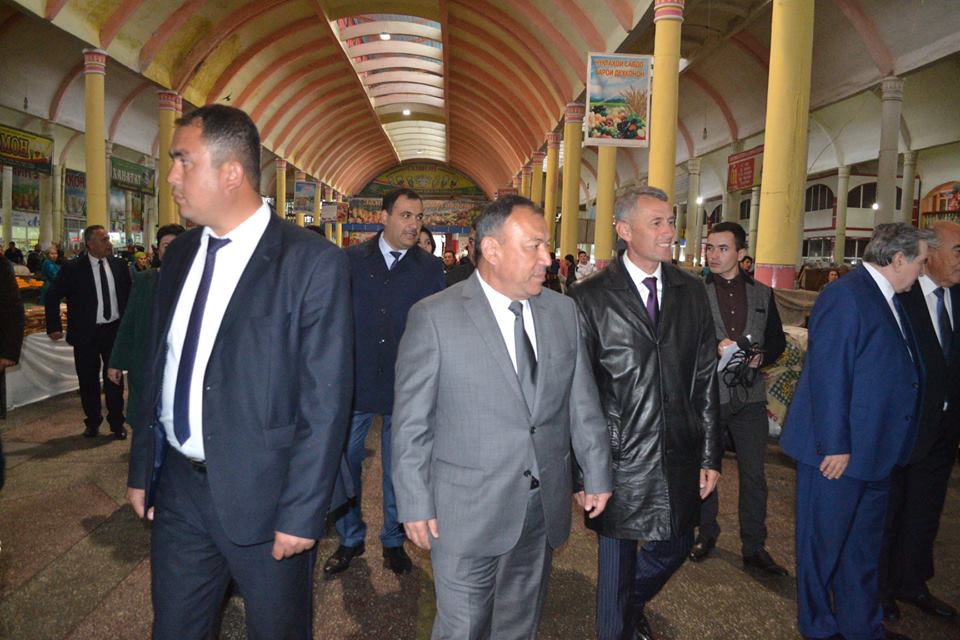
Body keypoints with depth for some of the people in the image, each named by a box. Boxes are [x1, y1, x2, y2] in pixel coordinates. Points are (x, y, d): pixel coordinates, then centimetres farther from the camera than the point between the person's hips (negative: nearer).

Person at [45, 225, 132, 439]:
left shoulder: (119, 265, 1)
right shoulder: (72, 268, -8)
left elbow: (129, 294, 12)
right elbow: (51, 297, -1)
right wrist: (54, 328, -3)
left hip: (115, 330, 2)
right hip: (86, 333, -2)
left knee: (114, 378, 8)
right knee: (88, 381, 9)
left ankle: (117, 423, 19)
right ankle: (92, 423, 26)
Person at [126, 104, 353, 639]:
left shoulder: (313, 261, -16)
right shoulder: (180, 253, 5)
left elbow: (326, 400, -16)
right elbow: (158, 368, 12)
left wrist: (301, 513, -15)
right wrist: (142, 469, 13)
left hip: (262, 494, -5)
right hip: (178, 485, 6)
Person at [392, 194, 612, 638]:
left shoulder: (563, 312, 2)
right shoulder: (434, 317, -12)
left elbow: (581, 402, 8)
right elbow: (411, 422, -9)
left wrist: (596, 473, 10)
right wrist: (416, 504, -8)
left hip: (545, 507, 5)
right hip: (467, 512, -4)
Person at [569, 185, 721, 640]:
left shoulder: (691, 292, 5)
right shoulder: (590, 297, -9)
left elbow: (705, 380, 7)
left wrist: (710, 454, 5)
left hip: (679, 460, 5)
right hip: (619, 461, -4)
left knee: (674, 549, 22)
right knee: (617, 564, 12)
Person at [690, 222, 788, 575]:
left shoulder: (762, 294, 7)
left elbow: (777, 341, 14)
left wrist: (761, 356, -6)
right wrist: (713, 347, -19)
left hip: (749, 396, 2)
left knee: (754, 474, 6)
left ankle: (754, 548, 21)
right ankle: (706, 534, 32)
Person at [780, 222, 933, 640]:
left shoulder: (889, 300, 11)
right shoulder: (845, 296, -17)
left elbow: (896, 369, 16)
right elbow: (827, 374, -21)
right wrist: (835, 445, -20)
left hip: (874, 451, 9)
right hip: (836, 450, -9)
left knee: (865, 546, 22)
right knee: (824, 543, 9)